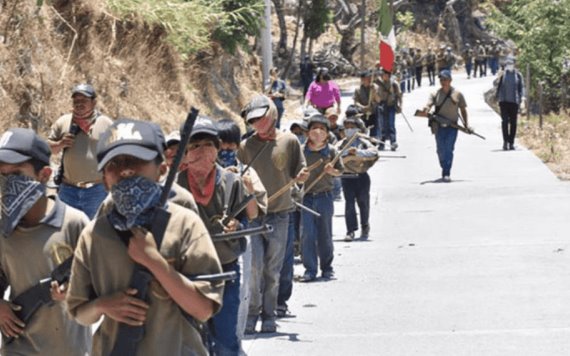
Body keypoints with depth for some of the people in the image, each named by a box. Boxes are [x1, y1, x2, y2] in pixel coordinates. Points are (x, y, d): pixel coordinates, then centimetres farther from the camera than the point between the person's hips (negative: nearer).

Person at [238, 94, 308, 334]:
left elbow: (299, 175, 8)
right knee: (254, 265, -9)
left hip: (279, 213, 0)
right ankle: (252, 314, 2)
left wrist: (302, 176, -13)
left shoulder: (289, 141, 3)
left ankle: (269, 316, 11)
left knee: (273, 269, 3)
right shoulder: (246, 146, 7)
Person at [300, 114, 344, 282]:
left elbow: (340, 171, 9)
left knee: (325, 233, 7)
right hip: (306, 197, -1)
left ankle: (327, 267, 21)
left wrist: (333, 171, -11)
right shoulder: (302, 150, -2)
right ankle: (310, 269, 3)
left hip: (325, 196, 1)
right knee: (307, 233, -5)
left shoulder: (331, 151, 1)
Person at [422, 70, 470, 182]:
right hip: (439, 127, 2)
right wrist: (426, 108, -32)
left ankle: (446, 174, -15)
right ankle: (444, 169, 29)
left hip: (452, 126, -2)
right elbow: (429, 103, -8)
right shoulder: (436, 94, 6)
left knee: (449, 149, -12)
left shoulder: (457, 94, 5)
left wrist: (465, 124, 4)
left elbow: (463, 109, 11)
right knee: (441, 150, 8)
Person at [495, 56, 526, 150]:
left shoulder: (518, 75, 4)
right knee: (504, 121, -12)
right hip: (504, 101, -1)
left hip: (514, 101, 1)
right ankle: (505, 142, -14)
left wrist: (522, 98, -6)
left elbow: (521, 87, 3)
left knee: (513, 122, 5)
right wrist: (497, 99, 1)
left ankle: (511, 143, 11)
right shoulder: (502, 75, 4)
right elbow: (498, 87, 9)